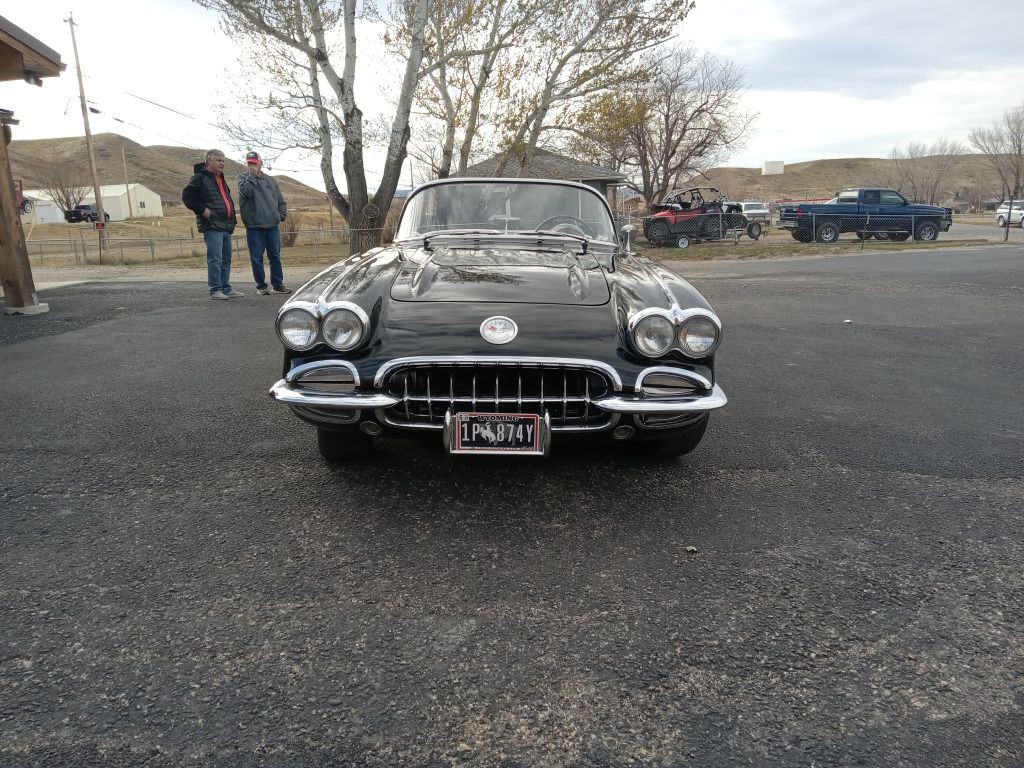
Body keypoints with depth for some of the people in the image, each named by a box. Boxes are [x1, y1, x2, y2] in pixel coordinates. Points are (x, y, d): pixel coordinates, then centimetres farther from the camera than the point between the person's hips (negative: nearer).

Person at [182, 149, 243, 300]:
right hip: (212, 225, -9)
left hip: (226, 225, 9)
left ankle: (226, 288, 18)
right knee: (215, 259, -11)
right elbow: (187, 197, -10)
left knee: (226, 259, 11)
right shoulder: (200, 178, -6)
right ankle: (215, 290, -8)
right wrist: (203, 211, -15)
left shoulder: (221, 179, 21)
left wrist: (232, 212, 20)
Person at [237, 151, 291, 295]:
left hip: (273, 226, 3)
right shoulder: (242, 177, 7)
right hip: (254, 226, -3)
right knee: (257, 258, 0)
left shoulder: (271, 180, 16)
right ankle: (261, 286, 8)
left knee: (275, 256, 5)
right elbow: (246, 191, -15)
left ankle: (277, 284, 14)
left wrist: (281, 216, 4)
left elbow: (281, 201, 18)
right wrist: (252, 175, -8)